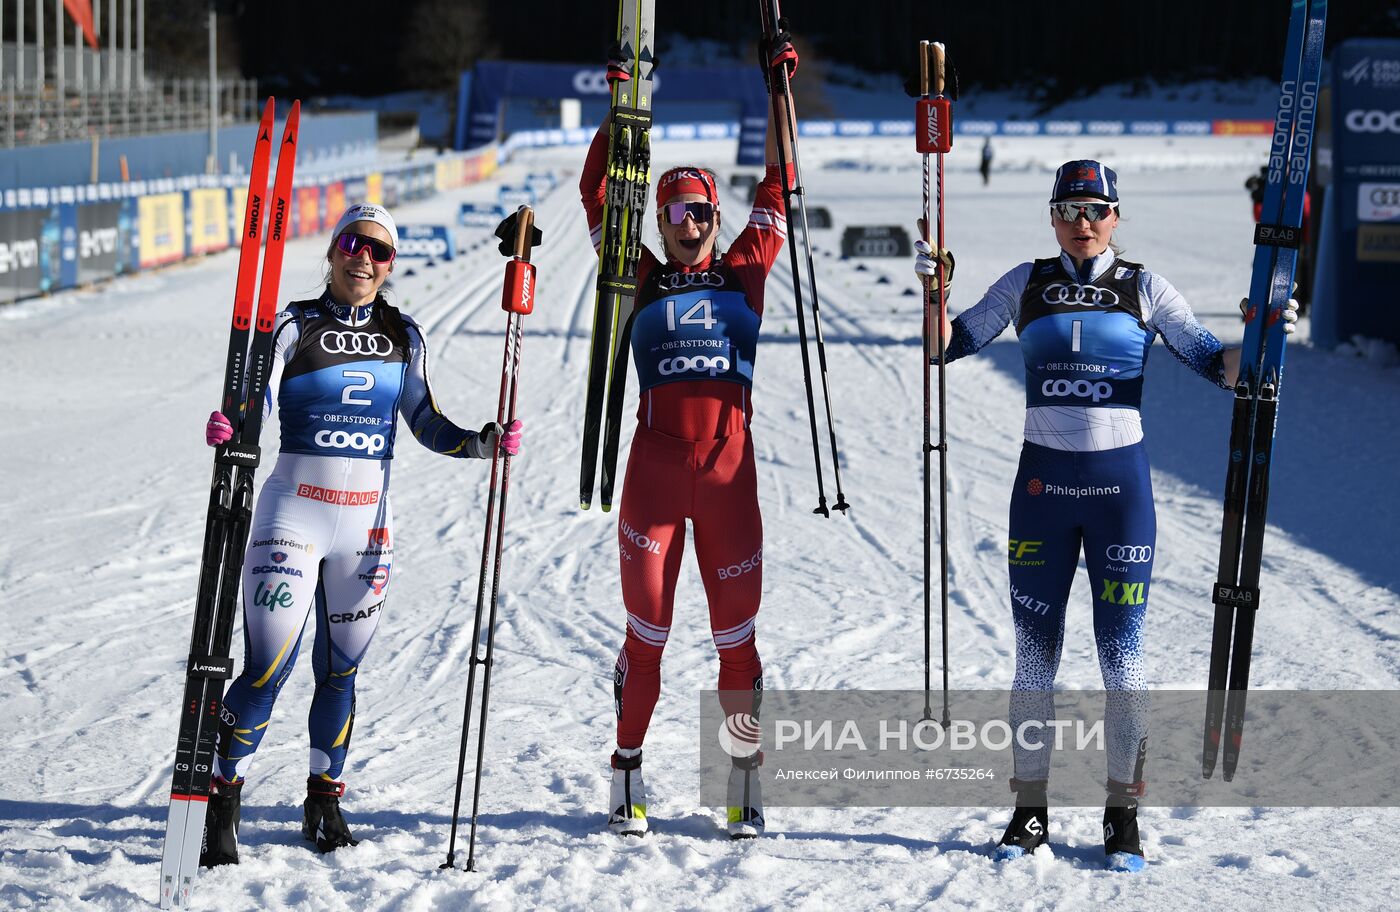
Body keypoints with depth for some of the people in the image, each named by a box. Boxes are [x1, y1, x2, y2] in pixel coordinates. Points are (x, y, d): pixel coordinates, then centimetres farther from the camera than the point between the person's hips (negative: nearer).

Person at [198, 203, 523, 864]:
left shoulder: (403, 336, 8)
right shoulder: (296, 326, -4)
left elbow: (426, 423, 15)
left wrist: (481, 443, 0)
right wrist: (228, 427, -37)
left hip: (366, 525, 4)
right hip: (293, 515, -4)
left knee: (340, 672, 12)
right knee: (266, 668, -10)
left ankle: (324, 798, 26)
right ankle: (221, 804, -1)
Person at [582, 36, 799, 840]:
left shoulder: (744, 272, 12)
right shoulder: (644, 280, 10)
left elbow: (778, 186, 13)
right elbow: (596, 195, 10)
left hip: (729, 470, 1)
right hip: (655, 468, -1)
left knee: (737, 631, 3)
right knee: (648, 629, 1)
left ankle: (747, 783, 11)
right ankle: (628, 776, 11)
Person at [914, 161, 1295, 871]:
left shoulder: (1143, 288, 3)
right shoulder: (1026, 285, 6)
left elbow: (1211, 362, 0)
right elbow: (951, 344, 4)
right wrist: (935, 290, -13)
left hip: (1120, 481, -1)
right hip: (1042, 480, 1)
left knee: (1121, 649, 0)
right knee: (1034, 650, 5)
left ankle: (1123, 813, 9)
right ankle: (1030, 809, 14)